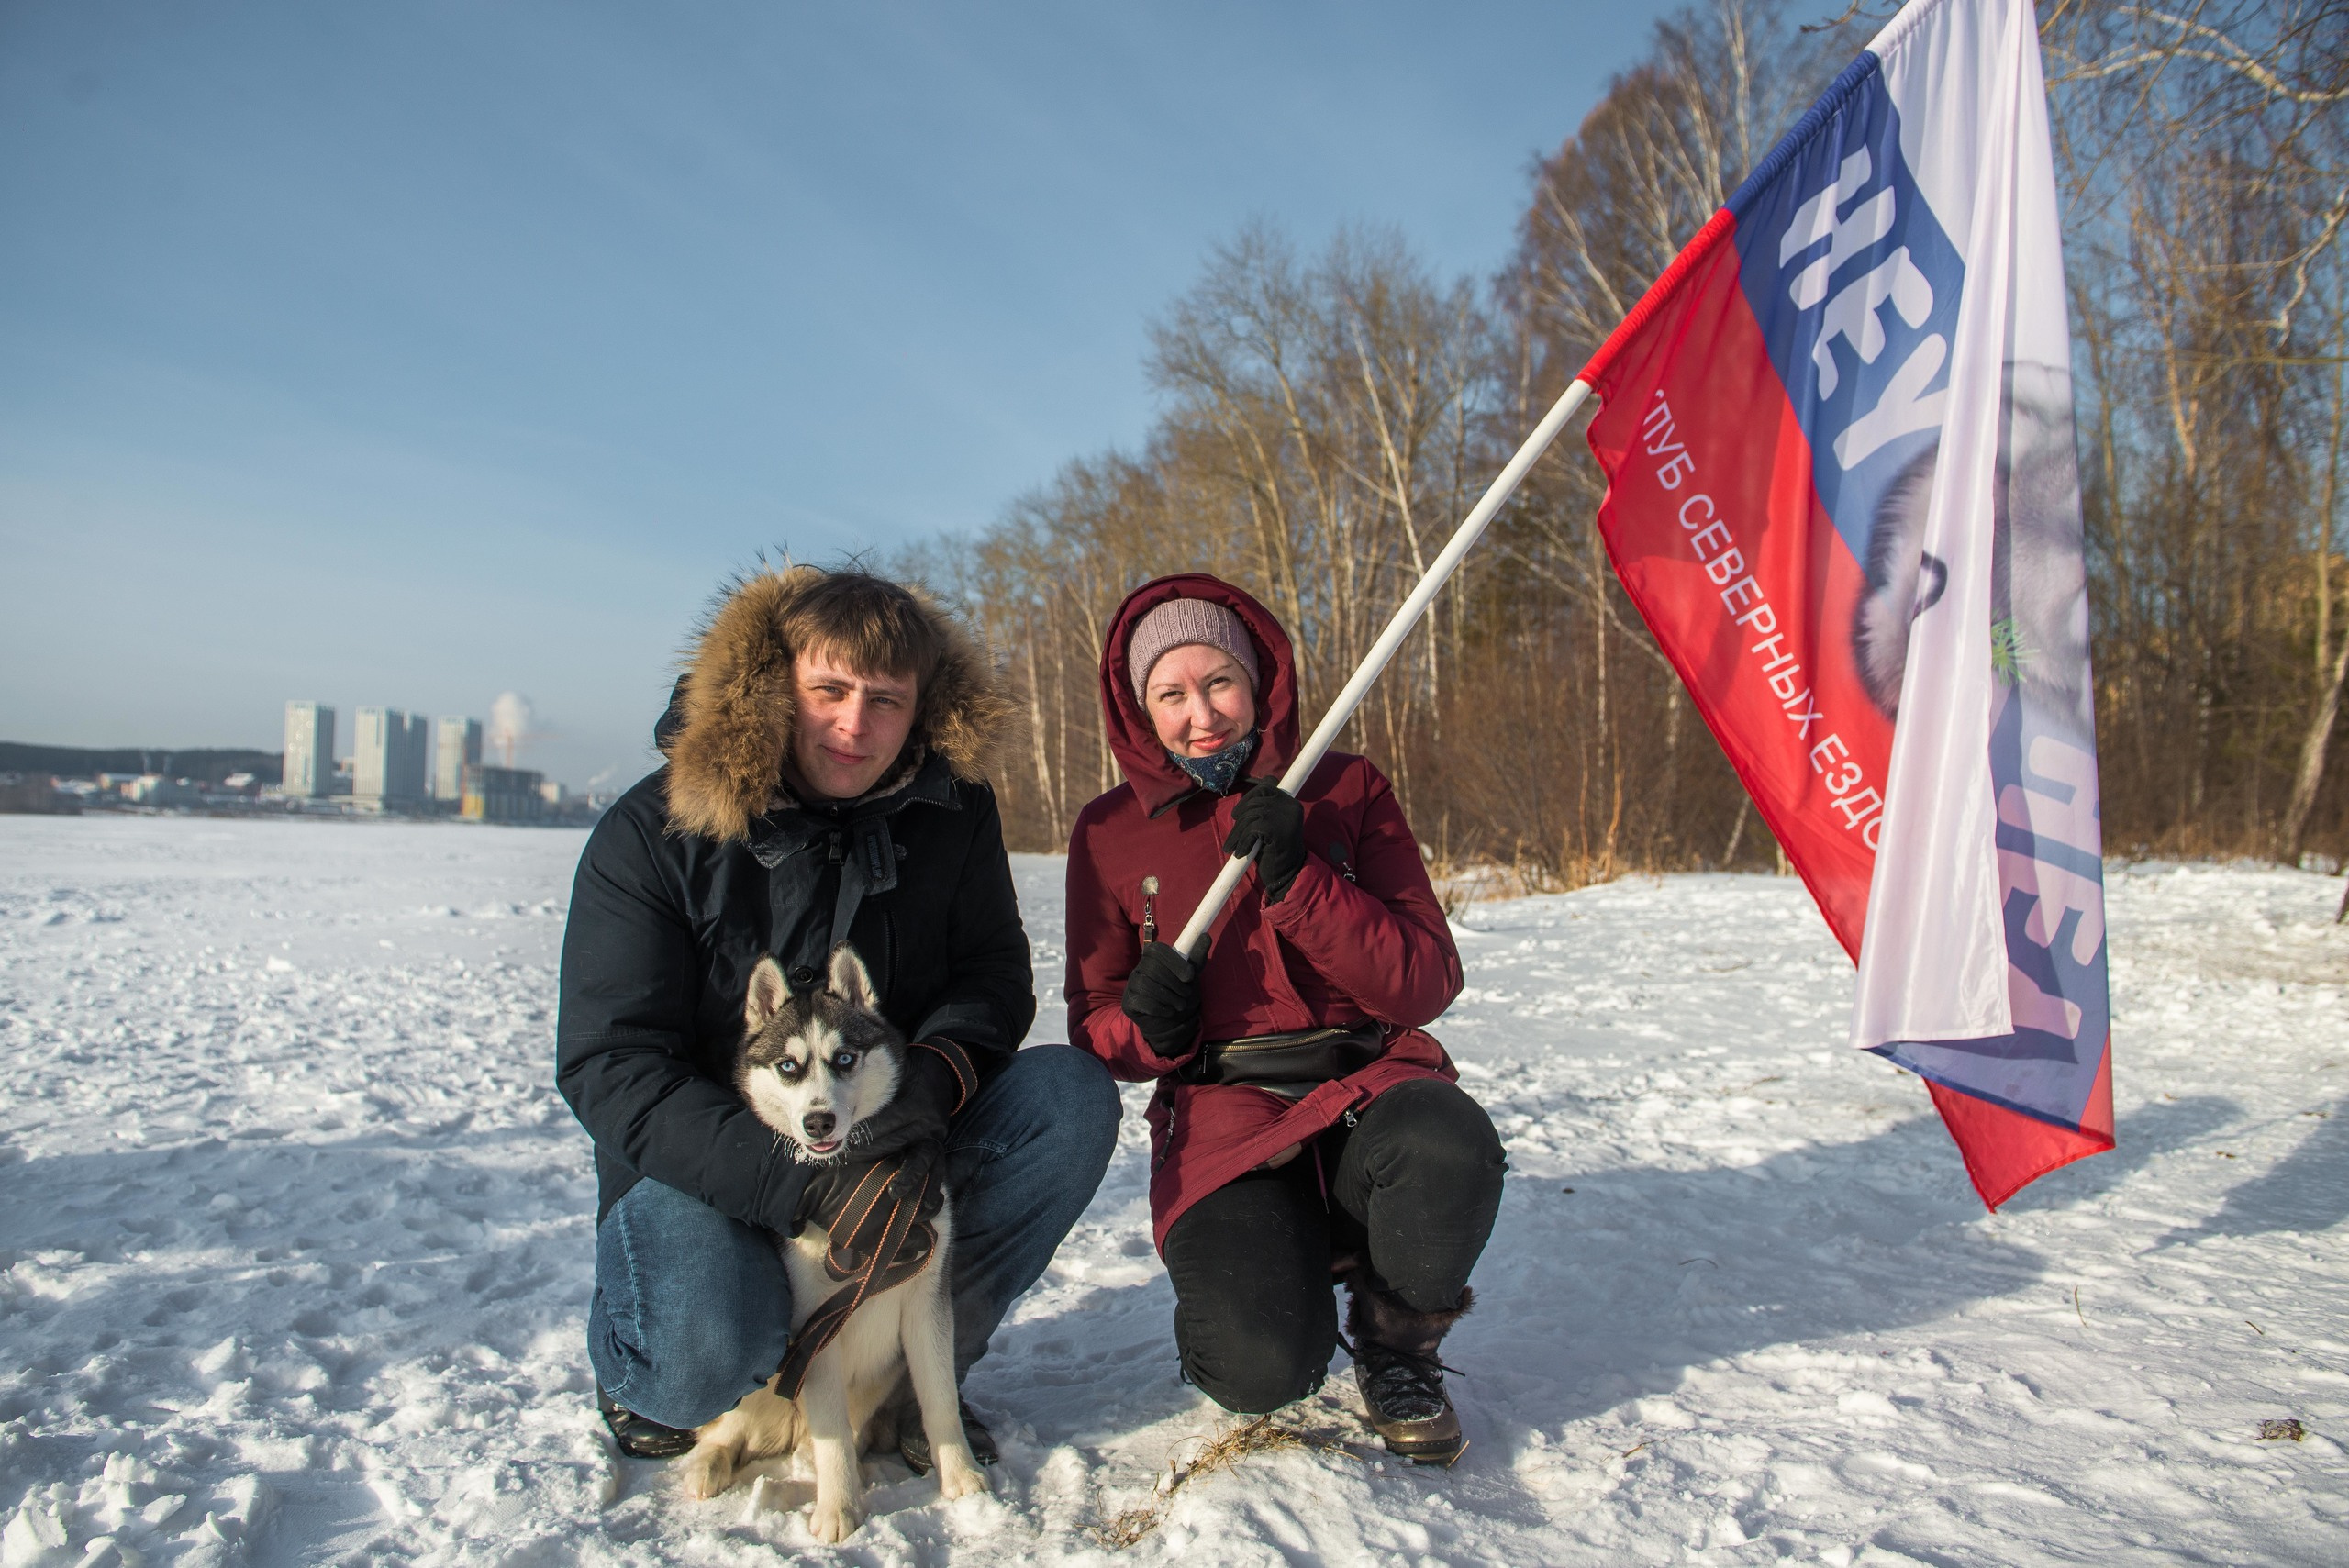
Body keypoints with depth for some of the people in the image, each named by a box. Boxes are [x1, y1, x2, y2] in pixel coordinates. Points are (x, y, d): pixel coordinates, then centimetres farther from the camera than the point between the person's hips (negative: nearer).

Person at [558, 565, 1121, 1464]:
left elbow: (994, 976, 0)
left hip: (888, 1144, 4)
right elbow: (608, 1065, -17)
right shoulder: (651, 834, -13)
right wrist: (796, 1186, -31)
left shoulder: (952, 812, -4)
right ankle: (640, 1369, 7)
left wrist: (939, 1075, -26)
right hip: (707, 1170, -3)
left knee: (1072, 1095, -19)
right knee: (709, 1349, -33)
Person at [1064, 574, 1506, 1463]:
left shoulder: (1345, 790, 4)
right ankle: (1285, 1265, 13)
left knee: (1448, 1151, -35)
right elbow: (1095, 1029, 11)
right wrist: (1148, 1028, -13)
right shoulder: (1111, 831, 6)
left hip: (1365, 1088, 1)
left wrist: (1296, 879, -17)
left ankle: (1397, 1351, -1)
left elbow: (1428, 982, -4)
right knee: (1261, 1368, -26)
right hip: (1225, 1121, 0)